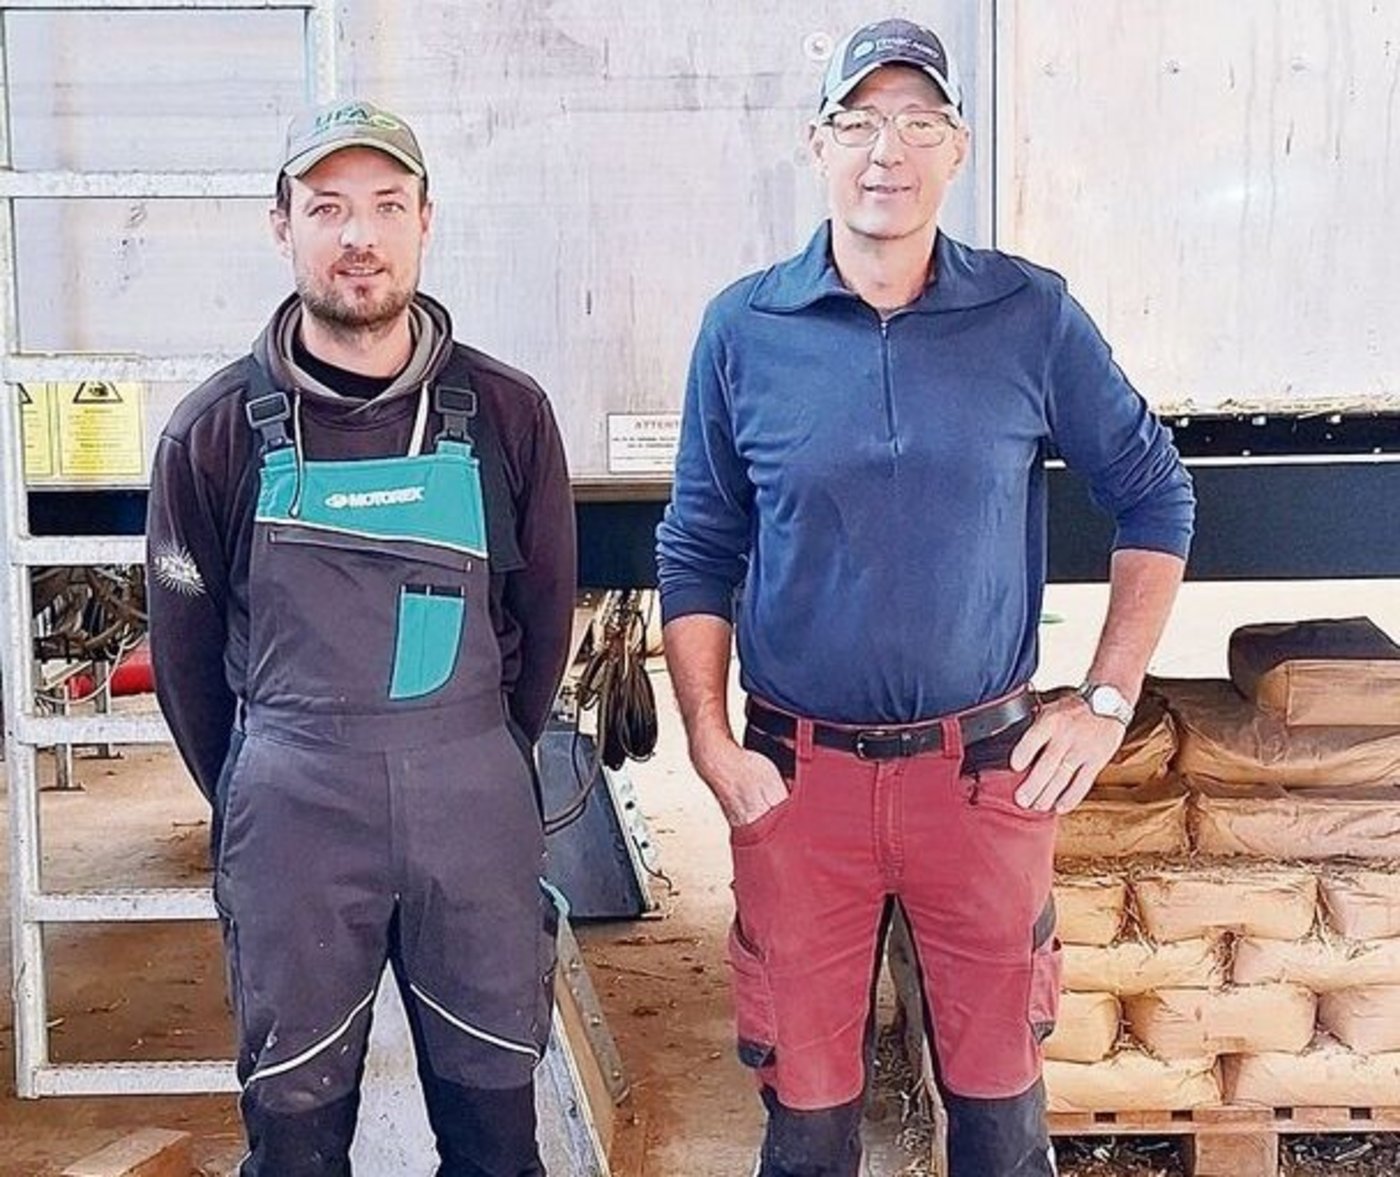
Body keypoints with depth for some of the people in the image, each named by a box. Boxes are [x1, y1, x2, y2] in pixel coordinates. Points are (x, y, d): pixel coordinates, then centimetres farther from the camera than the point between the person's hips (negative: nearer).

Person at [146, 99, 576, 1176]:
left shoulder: (506, 413, -1)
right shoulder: (218, 429, -1)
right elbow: (185, 643, 7)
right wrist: (248, 799, 11)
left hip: (476, 804, 1)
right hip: (289, 812, 0)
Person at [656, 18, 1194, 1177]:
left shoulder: (1033, 316, -3)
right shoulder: (744, 328, -1)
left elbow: (1154, 494, 6)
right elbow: (698, 552, 5)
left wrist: (1109, 701, 0)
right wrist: (710, 743, -4)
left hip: (989, 770, 0)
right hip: (797, 776, 0)